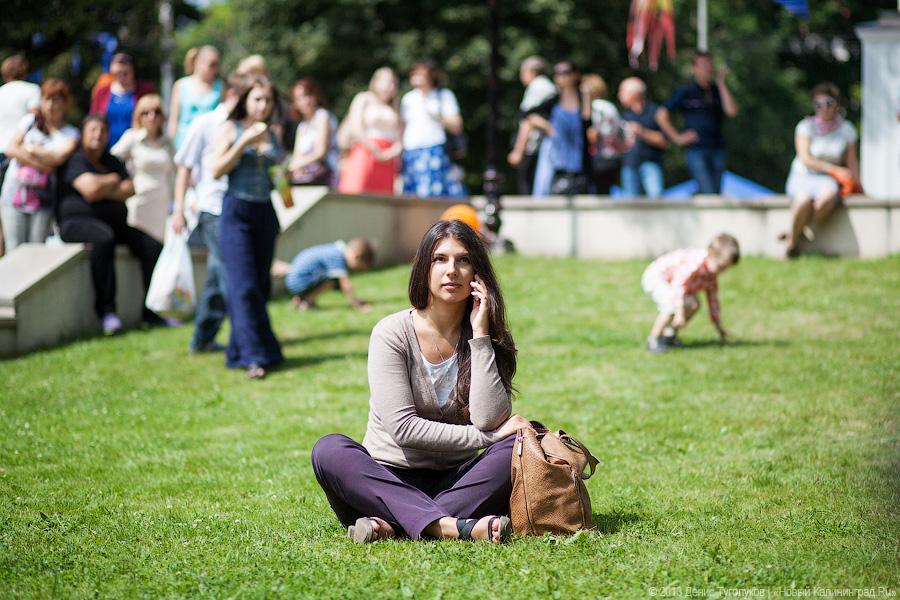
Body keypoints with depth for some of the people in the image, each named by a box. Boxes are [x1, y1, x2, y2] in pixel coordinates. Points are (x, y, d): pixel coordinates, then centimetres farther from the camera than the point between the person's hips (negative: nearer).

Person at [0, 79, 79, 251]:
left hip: (42, 199, -1)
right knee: (14, 251, -3)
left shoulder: (70, 134, 4)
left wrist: (28, 149, -3)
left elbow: (58, 158, -14)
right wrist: (40, 165, -9)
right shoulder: (29, 121, 10)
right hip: (14, 194, 1)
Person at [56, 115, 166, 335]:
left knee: (152, 246, -13)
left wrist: (103, 189, -7)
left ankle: (151, 311, -10)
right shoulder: (76, 159, 1)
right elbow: (91, 189, -16)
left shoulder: (112, 162, 23)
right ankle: (106, 309, -36)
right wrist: (113, 180, 3)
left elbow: (130, 190, 8)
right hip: (77, 221, -7)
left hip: (115, 222, 7)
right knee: (103, 238, -40)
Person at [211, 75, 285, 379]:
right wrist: (245, 142, -17)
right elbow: (217, 170, -9)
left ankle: (239, 349, 17)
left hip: (265, 212, 5)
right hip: (237, 209, -5)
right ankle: (254, 356, -16)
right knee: (243, 285, -12)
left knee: (261, 285, 6)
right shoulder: (230, 129, -1)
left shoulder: (272, 135, 13)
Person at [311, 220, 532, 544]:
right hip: (387, 479, -2)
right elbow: (402, 428, -15)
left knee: (515, 447, -26)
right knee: (329, 450, -30)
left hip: (454, 483, 2)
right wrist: (487, 436, -14)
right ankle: (449, 525, -45)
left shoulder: (488, 338, 3)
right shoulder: (392, 333, -5)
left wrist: (480, 335, -14)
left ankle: (392, 524, -35)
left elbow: (490, 419, -14)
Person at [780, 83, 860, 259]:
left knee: (829, 194, -38)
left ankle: (800, 230, -20)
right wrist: (835, 169, -18)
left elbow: (852, 161, 14)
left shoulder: (846, 130, 7)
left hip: (827, 179, 2)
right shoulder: (806, 126, -1)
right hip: (803, 177, -2)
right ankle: (791, 244, -17)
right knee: (804, 200, -38)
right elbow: (806, 159, -10)